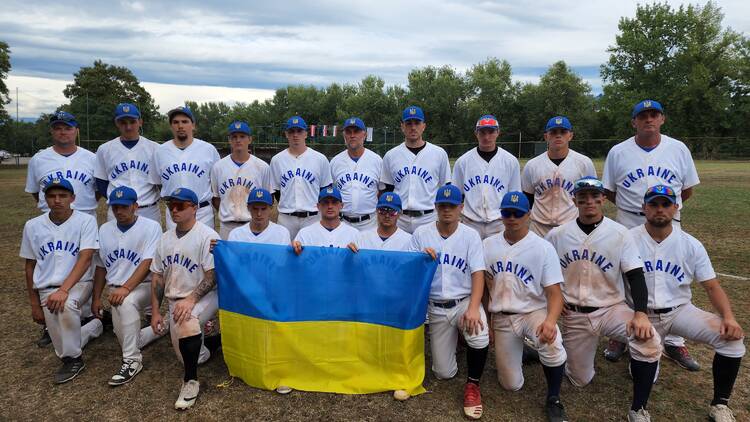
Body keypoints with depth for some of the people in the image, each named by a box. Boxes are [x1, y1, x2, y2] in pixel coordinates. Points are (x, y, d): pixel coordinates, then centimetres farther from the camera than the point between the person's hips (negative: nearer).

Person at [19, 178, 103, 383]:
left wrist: (64, 289, -28)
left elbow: (85, 258, -16)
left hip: (78, 284, -3)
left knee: (66, 305, -37)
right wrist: (35, 304, 12)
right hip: (47, 288, 3)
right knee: (62, 343, -11)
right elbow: (30, 265, 12)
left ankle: (72, 359, -14)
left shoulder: (85, 221, -6)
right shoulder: (33, 226, 5)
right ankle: (95, 325, 23)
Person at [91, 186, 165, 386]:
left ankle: (132, 360, -24)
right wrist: (96, 298, 11)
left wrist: (126, 288, -29)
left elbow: (147, 263, -19)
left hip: (144, 285, -6)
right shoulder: (104, 230, 8)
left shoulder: (151, 227, -10)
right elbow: (101, 267, 14)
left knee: (126, 302, -37)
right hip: (117, 290, 6)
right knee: (125, 338, -3)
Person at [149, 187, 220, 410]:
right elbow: (157, 276, 14)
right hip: (176, 300, 7)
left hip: (204, 297, -6)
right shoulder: (165, 238, 11)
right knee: (185, 354, -6)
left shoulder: (207, 236, -11)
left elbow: (213, 275, -17)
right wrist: (155, 311, 8)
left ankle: (191, 381, -20)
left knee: (186, 322, -36)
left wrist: (191, 299, -29)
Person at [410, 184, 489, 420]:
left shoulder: (470, 235, -4)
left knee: (480, 337, -34)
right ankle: (451, 338, 35)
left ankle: (472, 385, -5)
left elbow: (478, 274, -11)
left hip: (464, 301, -1)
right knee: (444, 373, 2)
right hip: (436, 308, 1)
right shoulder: (421, 233, -1)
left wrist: (473, 308, -27)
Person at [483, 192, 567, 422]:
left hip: (534, 312, -2)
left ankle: (553, 400, -10)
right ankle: (519, 348, 36)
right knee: (511, 385, 3)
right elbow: (482, 284, 7)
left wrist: (550, 320, -34)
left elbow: (554, 293, -14)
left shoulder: (543, 248, -10)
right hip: (501, 318, 3)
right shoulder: (488, 245, 0)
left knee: (552, 342, -37)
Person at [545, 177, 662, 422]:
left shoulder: (620, 234, -6)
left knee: (650, 342, -30)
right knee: (580, 380, 6)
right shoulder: (556, 235, -3)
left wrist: (640, 313, -25)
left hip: (611, 309, 0)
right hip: (573, 315, 1)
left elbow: (635, 276, -10)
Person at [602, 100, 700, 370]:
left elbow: (687, 190, 11)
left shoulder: (678, 149, 3)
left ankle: (673, 343, 19)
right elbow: (609, 191, 7)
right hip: (629, 225, -1)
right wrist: (635, 206, 3)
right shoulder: (618, 152, 1)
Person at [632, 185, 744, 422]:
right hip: (642, 315, -2)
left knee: (731, 338, -22)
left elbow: (711, 286, -1)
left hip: (679, 311, 2)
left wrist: (728, 317, -19)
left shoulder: (691, 245, -1)